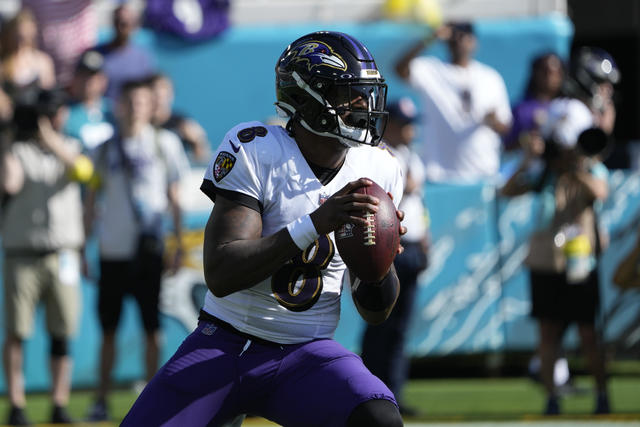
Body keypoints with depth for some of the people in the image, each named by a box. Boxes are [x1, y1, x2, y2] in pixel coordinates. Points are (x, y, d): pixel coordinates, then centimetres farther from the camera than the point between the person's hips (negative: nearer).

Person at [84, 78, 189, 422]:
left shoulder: (164, 144, 4)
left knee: (151, 328, 0)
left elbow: (174, 198, 6)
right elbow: (92, 201, 12)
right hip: (112, 249, 2)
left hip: (149, 249, -2)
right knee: (108, 329, 5)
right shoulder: (105, 150, 9)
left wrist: (179, 246, 1)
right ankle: (101, 400, 10)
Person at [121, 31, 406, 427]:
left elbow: (376, 312, 7)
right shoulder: (254, 152, -13)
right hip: (224, 346, -2)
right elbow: (221, 274, -23)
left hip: (305, 352, 2)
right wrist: (316, 224, -31)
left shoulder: (377, 172, 1)